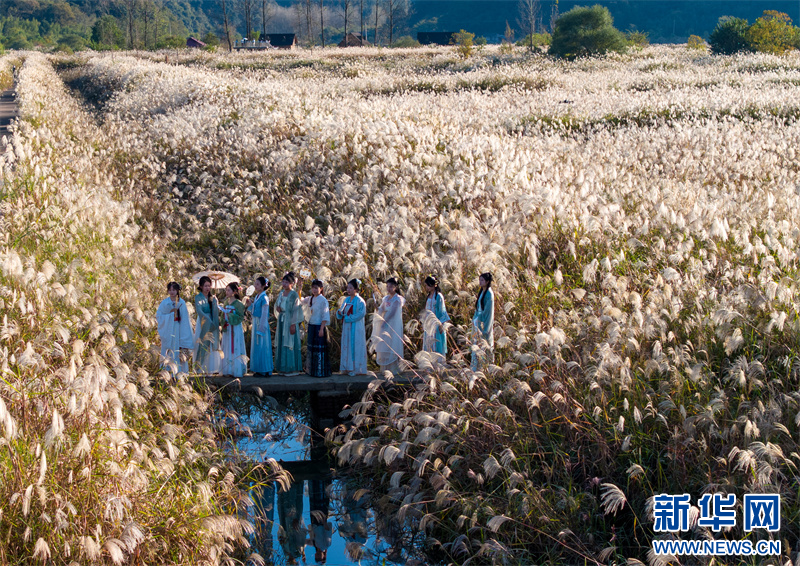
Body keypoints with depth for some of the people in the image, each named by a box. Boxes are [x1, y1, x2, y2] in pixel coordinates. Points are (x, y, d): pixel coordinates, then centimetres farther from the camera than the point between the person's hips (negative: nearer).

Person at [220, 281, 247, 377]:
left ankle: (237, 371, 1)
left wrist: (230, 315, -21)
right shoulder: (226, 302, 9)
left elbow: (241, 317, -12)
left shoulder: (238, 304, -10)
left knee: (235, 350, -5)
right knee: (227, 350, 8)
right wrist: (221, 312, -3)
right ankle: (228, 370, 13)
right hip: (227, 329, 7)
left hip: (235, 329, -7)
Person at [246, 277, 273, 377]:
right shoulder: (257, 297, 11)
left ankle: (263, 370, 2)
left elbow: (264, 314, -16)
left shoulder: (264, 298, -14)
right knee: (255, 346, 11)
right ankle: (258, 369, 17)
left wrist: (261, 328, -18)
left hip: (262, 324, -9)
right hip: (255, 323, 9)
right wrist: (250, 304, 3)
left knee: (261, 346, -4)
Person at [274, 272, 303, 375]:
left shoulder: (294, 294, -9)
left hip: (290, 321, -8)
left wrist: (293, 324, -18)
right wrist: (277, 308, -2)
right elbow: (277, 304, 24)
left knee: (290, 343, -7)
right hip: (281, 320, 8)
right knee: (281, 343, 8)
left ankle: (293, 368, -3)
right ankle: (283, 367, 14)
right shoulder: (281, 293, 13)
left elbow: (296, 310, -13)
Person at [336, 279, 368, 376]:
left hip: (356, 327, -7)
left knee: (355, 346, -5)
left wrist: (347, 318, -16)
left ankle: (355, 369, -1)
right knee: (346, 347, 7)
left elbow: (361, 313, -18)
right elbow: (341, 311, 14)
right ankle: (348, 368, 12)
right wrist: (340, 312, -10)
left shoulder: (359, 301, -9)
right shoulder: (346, 299, 12)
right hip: (347, 327, 7)